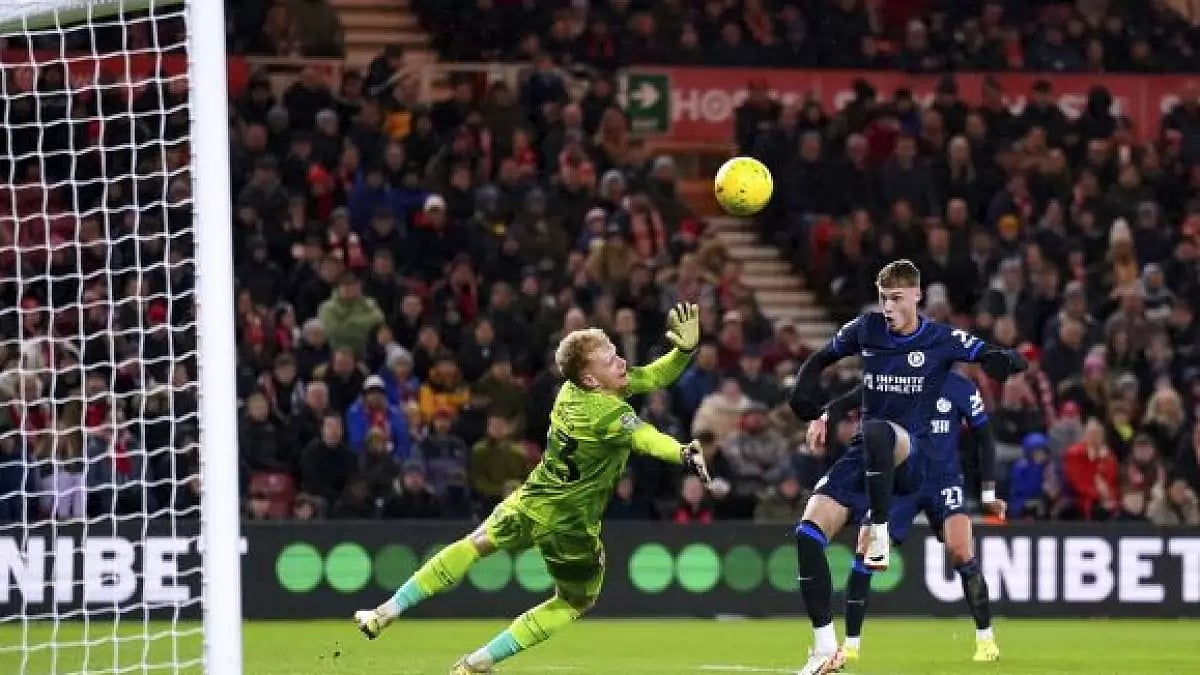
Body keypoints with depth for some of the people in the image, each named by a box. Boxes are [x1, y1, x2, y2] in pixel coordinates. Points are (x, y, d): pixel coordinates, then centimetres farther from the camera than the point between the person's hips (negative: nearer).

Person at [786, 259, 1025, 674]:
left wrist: (1005, 363, -27)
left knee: (876, 430, -41)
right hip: (864, 454, 4)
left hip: (909, 457, -4)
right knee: (808, 532, -12)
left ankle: (878, 532, -30)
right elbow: (822, 359, 21)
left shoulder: (942, 340, -3)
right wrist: (805, 394, 2)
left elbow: (992, 359, -2)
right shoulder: (866, 329, 6)